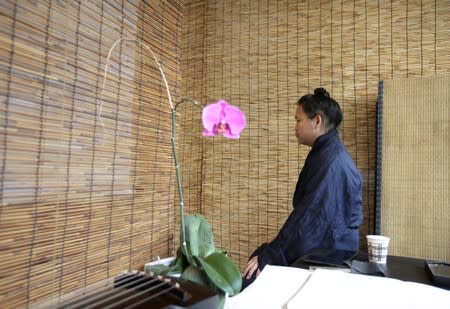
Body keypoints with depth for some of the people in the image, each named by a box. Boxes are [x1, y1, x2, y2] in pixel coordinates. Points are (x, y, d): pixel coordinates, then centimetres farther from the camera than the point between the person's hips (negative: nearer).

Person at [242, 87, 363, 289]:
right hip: (323, 249, 9)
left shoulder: (330, 161, -20)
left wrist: (269, 257, -19)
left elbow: (312, 216, -25)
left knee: (251, 280, -15)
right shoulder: (327, 154, 12)